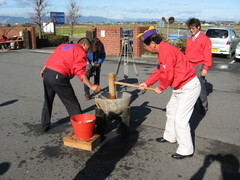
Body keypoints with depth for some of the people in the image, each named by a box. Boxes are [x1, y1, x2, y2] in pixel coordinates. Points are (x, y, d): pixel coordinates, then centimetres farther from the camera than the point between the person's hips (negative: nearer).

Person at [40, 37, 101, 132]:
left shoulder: (63, 45, 24)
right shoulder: (81, 52, 1)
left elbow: (52, 58, 23)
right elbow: (80, 72, -11)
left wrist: (44, 70, 33)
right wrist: (91, 86, -13)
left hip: (47, 73, 8)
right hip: (58, 77, -8)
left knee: (48, 101, 24)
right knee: (72, 104, 1)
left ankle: (45, 126, 36)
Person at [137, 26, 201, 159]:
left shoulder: (166, 51, -24)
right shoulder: (162, 50, 9)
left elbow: (167, 75, -26)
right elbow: (159, 71, 17)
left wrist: (160, 88, -8)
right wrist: (146, 83, 16)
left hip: (189, 88, -11)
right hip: (181, 87, 11)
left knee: (180, 119, -6)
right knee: (171, 109, 23)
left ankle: (186, 150, 8)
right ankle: (170, 137, 41)